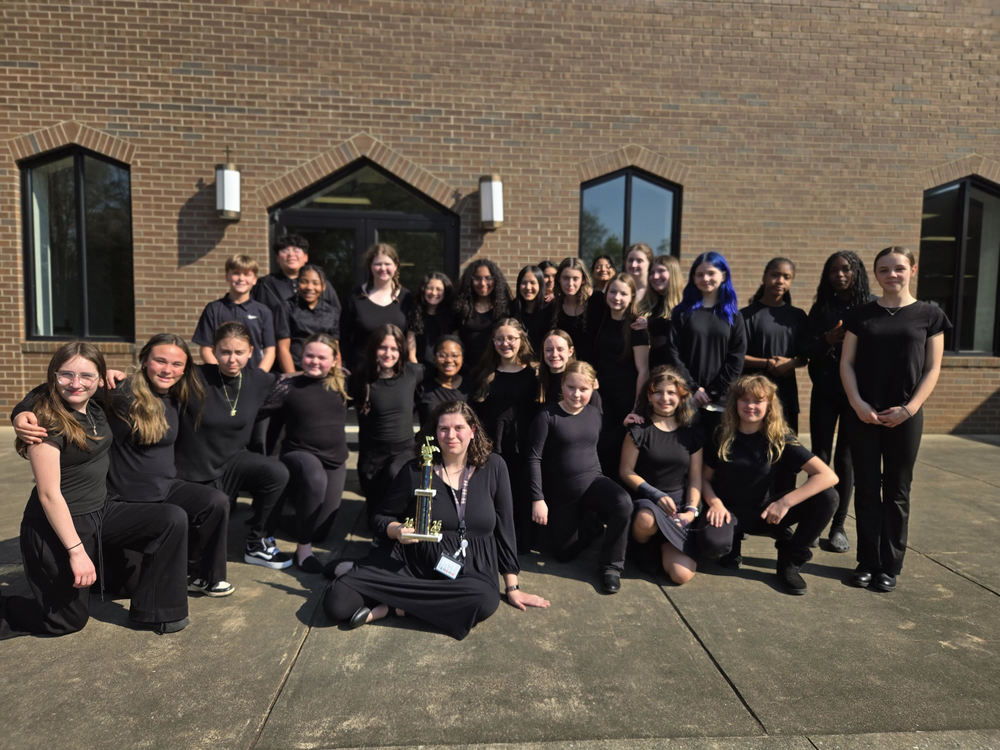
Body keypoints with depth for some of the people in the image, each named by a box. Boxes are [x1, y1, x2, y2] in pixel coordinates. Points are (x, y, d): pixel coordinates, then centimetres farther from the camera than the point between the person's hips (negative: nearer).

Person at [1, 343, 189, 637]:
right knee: (69, 620, 6)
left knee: (173, 519, -13)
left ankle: (150, 612, -2)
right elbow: (49, 494, -20)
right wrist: (76, 551, -22)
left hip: (101, 511, 7)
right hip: (59, 525, -7)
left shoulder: (96, 409, 2)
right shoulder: (48, 421, -19)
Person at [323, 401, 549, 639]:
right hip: (414, 565, -1)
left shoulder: (493, 467, 2)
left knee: (486, 600, -37)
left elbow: (504, 528, 7)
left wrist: (512, 587, 7)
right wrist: (398, 530, -12)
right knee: (337, 601, -25)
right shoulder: (415, 471, 0)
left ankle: (393, 606, -17)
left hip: (470, 572, 2)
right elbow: (382, 519, 11)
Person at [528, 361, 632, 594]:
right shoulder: (547, 415, -14)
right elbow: (534, 457, -13)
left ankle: (611, 565, -10)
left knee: (623, 503, -31)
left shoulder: (594, 413, 1)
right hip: (559, 491, -2)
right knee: (564, 553, 5)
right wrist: (537, 498, -16)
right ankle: (592, 520, 35)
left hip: (592, 480, 2)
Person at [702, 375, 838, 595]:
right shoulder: (722, 436, -4)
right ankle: (733, 539, 5)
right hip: (729, 511, -1)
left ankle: (790, 559, 0)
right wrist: (715, 503, -20)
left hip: (765, 513, 1)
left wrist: (785, 502, -27)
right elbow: (705, 478, 2)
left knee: (827, 498, -21)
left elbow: (828, 476, -17)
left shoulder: (780, 440, -8)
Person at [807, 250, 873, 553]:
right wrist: (828, 340, -16)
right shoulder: (820, 308, 8)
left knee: (845, 458, 1)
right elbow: (807, 351, 2)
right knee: (820, 456, -1)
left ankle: (838, 526, 9)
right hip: (824, 392, 2)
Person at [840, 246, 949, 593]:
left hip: (904, 417, -1)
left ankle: (890, 567, 17)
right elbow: (846, 362, 3)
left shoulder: (928, 314, 3)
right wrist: (858, 403, -9)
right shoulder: (861, 314, 6)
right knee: (866, 488, 5)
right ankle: (867, 562, 15)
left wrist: (910, 408, -10)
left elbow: (932, 369, 1)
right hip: (864, 414, 1)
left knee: (896, 491, 7)